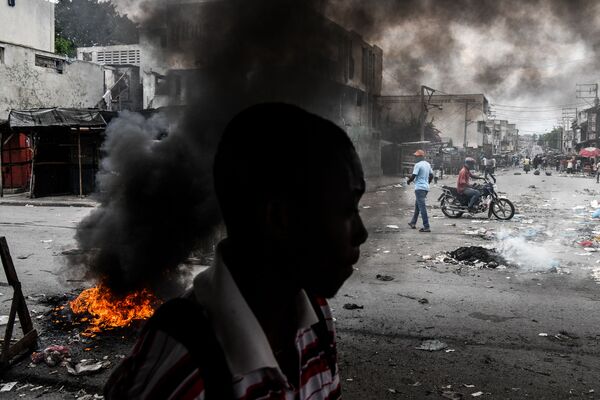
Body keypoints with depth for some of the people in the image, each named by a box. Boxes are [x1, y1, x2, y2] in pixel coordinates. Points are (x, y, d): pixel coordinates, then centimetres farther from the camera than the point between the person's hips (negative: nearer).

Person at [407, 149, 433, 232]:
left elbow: (413, 176, -16)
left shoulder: (418, 165, -13)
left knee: (422, 207, -10)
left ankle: (426, 227, -13)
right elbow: (431, 175, 19)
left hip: (419, 188, -9)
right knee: (417, 205, 21)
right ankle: (413, 223, 31)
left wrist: (408, 181, 4)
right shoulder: (428, 164, 13)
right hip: (426, 187, 9)